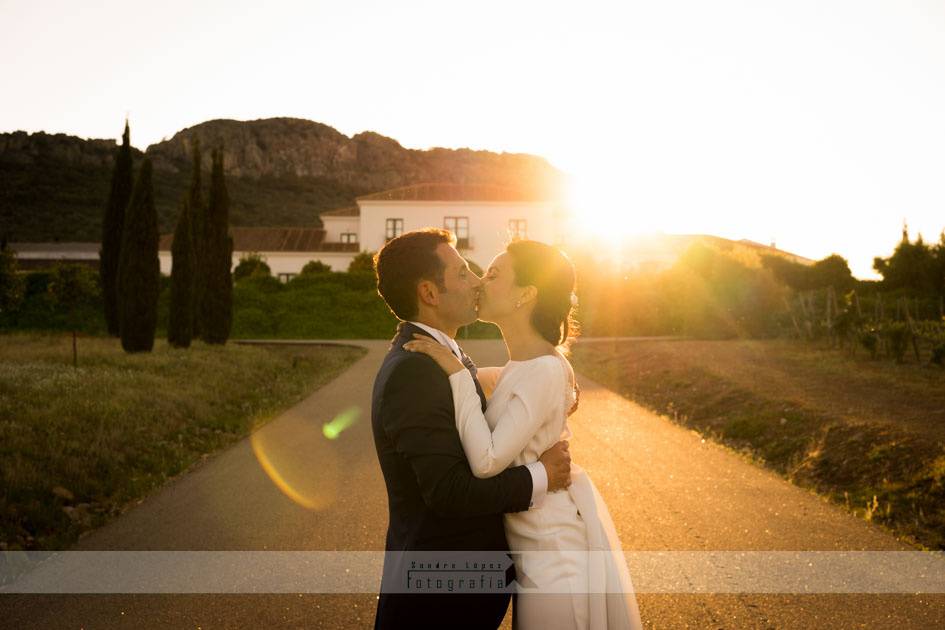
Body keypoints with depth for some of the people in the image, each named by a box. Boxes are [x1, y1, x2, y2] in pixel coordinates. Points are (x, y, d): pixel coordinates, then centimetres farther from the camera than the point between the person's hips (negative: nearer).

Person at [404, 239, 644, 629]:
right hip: (545, 536, 9)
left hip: (556, 545, -9)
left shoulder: (544, 371, -25)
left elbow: (487, 462, -28)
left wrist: (456, 372, -25)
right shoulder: (529, 364, 3)